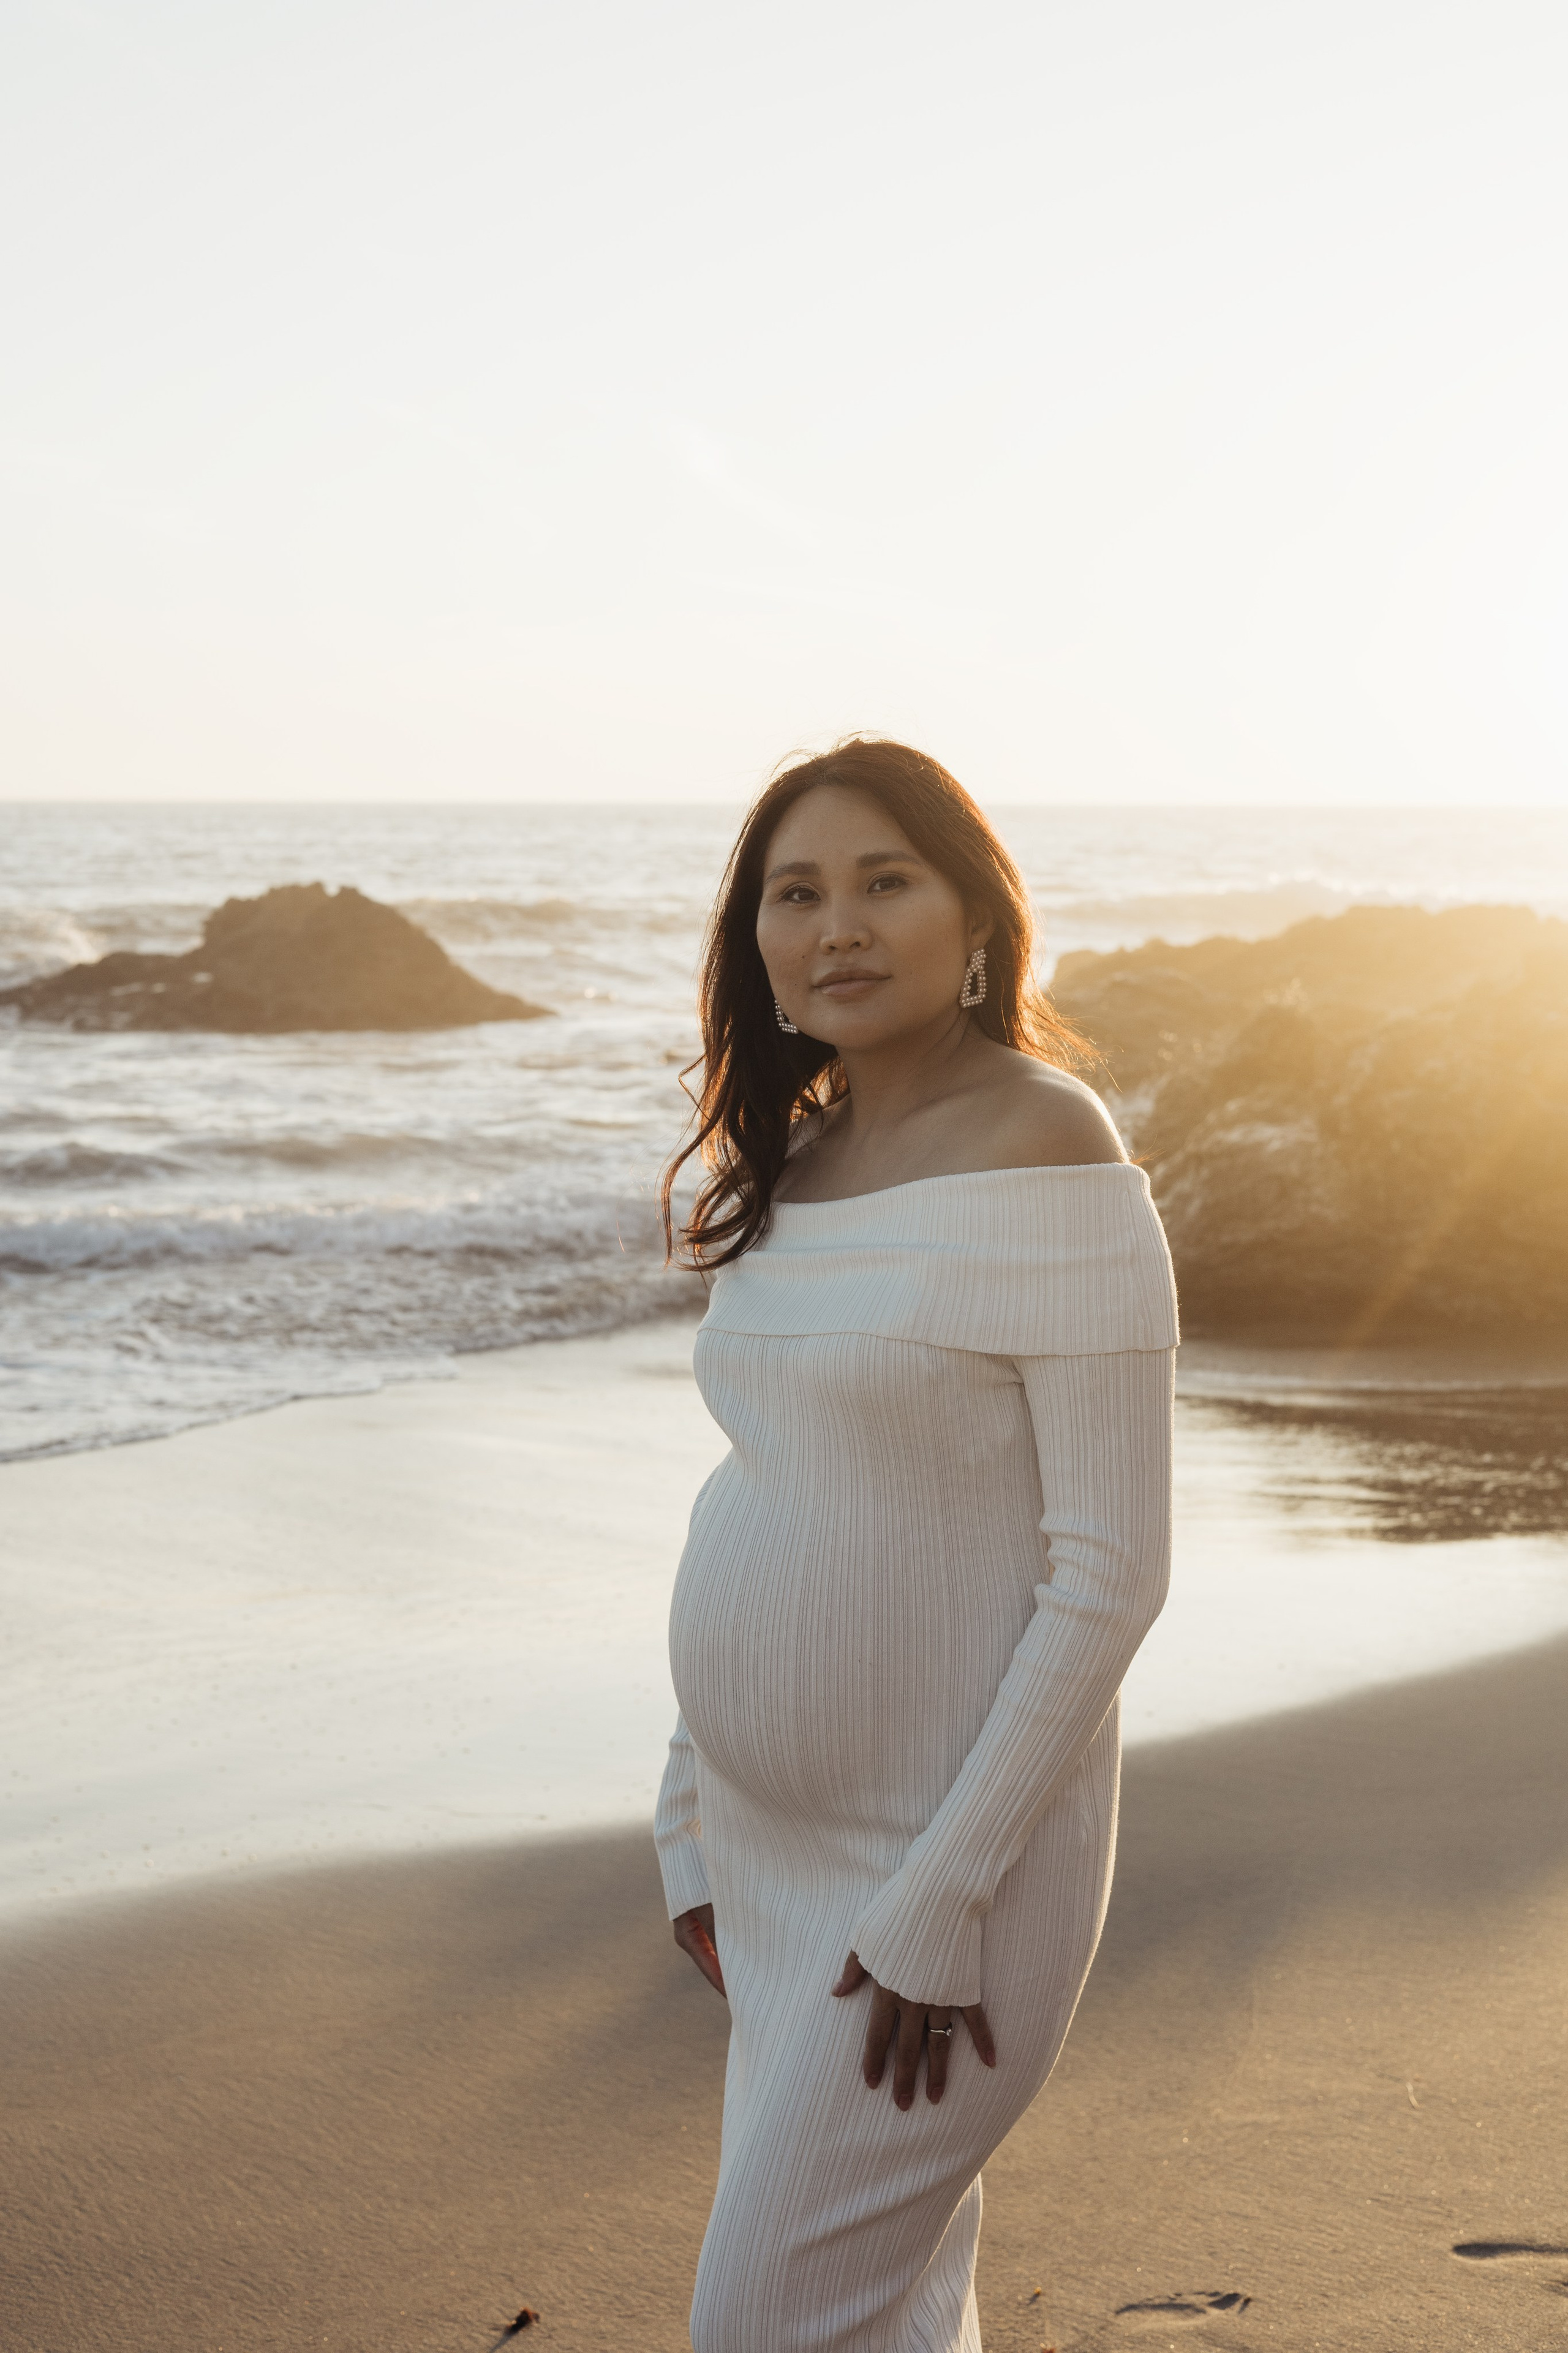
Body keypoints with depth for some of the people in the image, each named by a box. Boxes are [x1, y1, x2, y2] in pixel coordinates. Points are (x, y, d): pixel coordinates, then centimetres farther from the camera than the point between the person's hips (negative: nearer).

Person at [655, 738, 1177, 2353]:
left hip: (963, 1853, -7)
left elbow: (1111, 1571, -19)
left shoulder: (1045, 1159, -17)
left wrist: (938, 1903, -19)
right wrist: (695, 1820, 13)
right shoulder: (797, 1168, 7)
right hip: (783, 1851, 8)